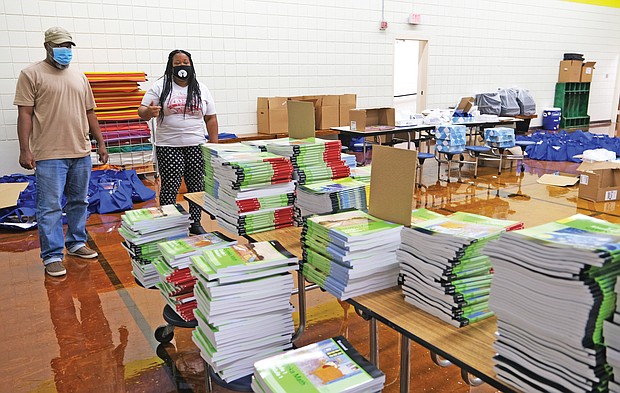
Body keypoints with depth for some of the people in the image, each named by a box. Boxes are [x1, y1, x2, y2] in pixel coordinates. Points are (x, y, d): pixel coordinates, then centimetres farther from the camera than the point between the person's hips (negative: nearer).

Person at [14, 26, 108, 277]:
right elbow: (25, 114, -5)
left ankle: (76, 243, 27)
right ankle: (52, 256, 7)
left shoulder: (79, 76, 14)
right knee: (50, 207, -2)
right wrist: (25, 150, -12)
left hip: (81, 153, 6)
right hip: (50, 154, -5)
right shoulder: (32, 74, -1)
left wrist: (100, 143, 13)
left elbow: (89, 113, 17)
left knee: (79, 202, 13)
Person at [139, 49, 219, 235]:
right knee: (170, 187, -2)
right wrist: (149, 112, -26)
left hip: (196, 146, 3)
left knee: (197, 185, 7)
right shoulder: (160, 87, 2)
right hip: (168, 146, -2)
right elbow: (142, 111, -2)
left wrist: (214, 144, 4)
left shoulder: (201, 89, 9)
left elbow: (211, 118, 10)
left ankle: (195, 223, 19)